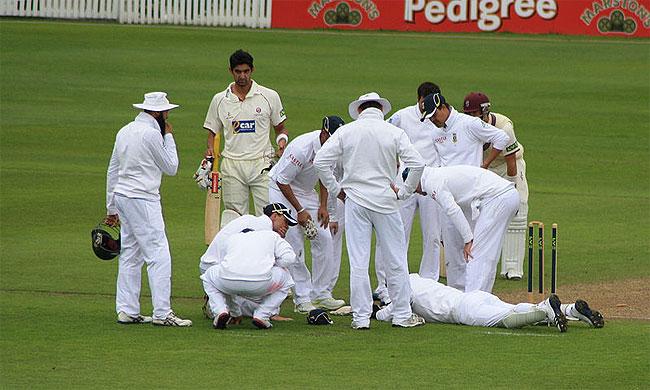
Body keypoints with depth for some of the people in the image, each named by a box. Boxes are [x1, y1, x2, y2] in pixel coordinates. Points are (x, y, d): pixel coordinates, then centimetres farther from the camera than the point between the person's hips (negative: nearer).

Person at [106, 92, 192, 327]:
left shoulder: (125, 131, 14)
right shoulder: (151, 133, -13)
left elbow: (112, 171, 19)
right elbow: (171, 168, -4)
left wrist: (111, 208, 24)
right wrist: (169, 137, 7)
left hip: (122, 196, 9)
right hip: (143, 200, -9)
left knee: (130, 255, 13)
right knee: (159, 255, -9)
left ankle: (127, 310, 12)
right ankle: (162, 313, -13)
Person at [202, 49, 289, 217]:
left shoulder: (269, 96, 4)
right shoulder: (220, 100, 8)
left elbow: (280, 128, 13)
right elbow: (213, 132, 15)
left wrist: (282, 141, -9)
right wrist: (211, 149, -5)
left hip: (261, 165, -2)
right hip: (232, 165, 2)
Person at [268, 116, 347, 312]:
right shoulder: (302, 147, -32)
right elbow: (282, 180, -24)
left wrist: (323, 206, -1)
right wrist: (300, 210, -20)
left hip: (306, 192, 7)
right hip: (281, 191, -7)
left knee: (324, 238, 0)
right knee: (294, 245, -12)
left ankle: (321, 294, 7)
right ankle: (302, 298, -8)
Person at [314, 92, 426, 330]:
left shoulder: (346, 132, 1)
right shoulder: (395, 133, -2)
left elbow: (320, 161, -3)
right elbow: (417, 164, -8)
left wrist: (335, 188, 6)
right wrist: (404, 192, 4)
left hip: (355, 202, 1)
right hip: (385, 202, -1)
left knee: (358, 262, 3)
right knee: (395, 260, 8)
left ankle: (361, 317, 3)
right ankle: (403, 315, 11)